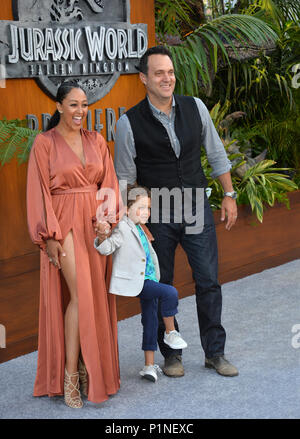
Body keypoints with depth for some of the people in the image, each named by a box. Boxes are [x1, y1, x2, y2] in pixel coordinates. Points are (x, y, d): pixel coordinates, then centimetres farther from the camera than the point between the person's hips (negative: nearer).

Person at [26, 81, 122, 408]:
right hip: (63, 225, -5)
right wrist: (49, 236, -11)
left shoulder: (96, 141, 11)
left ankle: (88, 366, 17)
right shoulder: (44, 143, -2)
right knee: (80, 294, -14)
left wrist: (106, 218, -8)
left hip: (94, 226, 5)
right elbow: (38, 192, -5)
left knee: (95, 297, 5)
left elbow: (109, 184, 9)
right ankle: (70, 374, -6)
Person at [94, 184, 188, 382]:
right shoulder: (123, 229, -15)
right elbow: (106, 248, -28)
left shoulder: (139, 228, 14)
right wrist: (102, 236, -45)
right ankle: (170, 332, -1)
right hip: (136, 282, -9)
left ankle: (150, 365, 19)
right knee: (170, 293, -23)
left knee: (151, 321, 11)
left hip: (148, 280, 9)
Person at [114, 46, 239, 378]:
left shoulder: (195, 107, -1)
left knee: (208, 281, 4)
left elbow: (216, 153, 10)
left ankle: (215, 353, 19)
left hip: (197, 208, 2)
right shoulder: (129, 123, -10)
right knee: (161, 288, 8)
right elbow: (125, 177, -1)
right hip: (156, 215, -2)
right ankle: (171, 354, 24)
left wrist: (229, 195, 9)